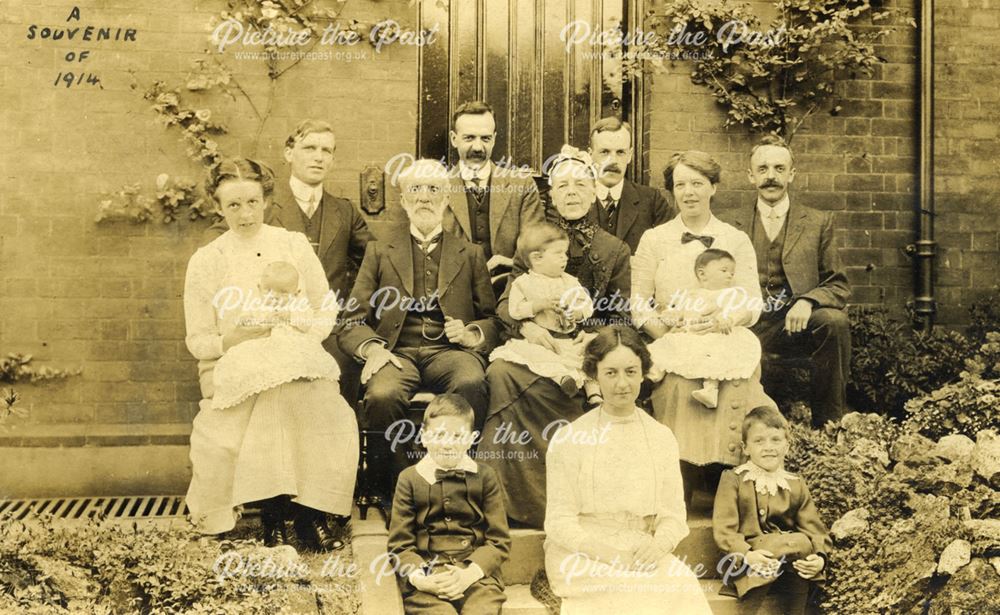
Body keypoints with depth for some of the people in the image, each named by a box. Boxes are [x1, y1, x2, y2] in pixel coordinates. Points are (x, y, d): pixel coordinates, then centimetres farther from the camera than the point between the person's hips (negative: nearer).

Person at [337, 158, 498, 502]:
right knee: (382, 396, -35)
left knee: (471, 384, -36)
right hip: (397, 352, 0)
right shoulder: (379, 251, 19)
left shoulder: (470, 254, 21)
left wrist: (471, 334, -6)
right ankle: (393, 495, -15)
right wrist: (372, 347, -9)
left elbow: (492, 319, 17)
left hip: (449, 351, 0)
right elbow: (351, 322, 12)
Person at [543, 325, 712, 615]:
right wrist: (612, 555, -18)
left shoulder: (662, 437, 9)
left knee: (684, 586, -28)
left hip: (645, 556, 3)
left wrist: (657, 547, -16)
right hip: (582, 557, -3)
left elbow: (673, 515, 7)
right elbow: (560, 521, -3)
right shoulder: (569, 438, -1)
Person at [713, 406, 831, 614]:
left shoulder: (796, 486, 11)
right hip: (746, 565, -4)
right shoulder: (733, 480, 0)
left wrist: (819, 558, -16)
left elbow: (814, 530, 6)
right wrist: (747, 555, -26)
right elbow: (724, 529, -9)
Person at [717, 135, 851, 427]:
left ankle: (828, 425, -17)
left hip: (797, 323, 1)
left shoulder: (818, 222, 11)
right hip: (749, 325, -1)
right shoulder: (733, 224, 13)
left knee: (835, 321, -32)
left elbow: (839, 286, 8)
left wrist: (807, 301, -15)